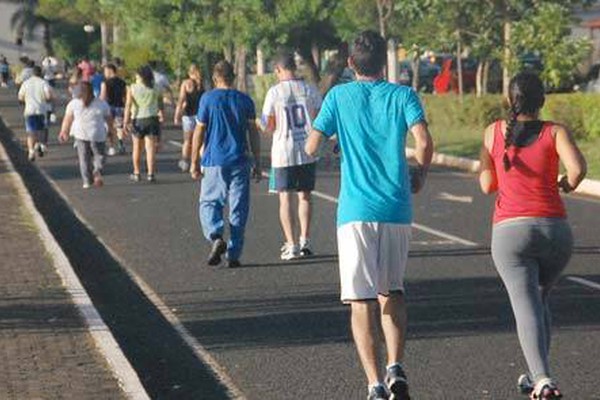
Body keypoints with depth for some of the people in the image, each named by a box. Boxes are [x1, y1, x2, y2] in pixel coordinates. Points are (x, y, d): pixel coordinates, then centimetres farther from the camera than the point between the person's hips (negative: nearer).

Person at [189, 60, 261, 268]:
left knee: (209, 202, 9)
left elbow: (199, 132, -2)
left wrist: (194, 162, 4)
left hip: (213, 161, -2)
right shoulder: (245, 100, 4)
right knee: (238, 208, 6)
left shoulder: (208, 99, -2)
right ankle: (234, 254, 5)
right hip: (239, 161, 2)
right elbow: (253, 133, 5)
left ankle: (216, 237, -16)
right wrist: (257, 163, 11)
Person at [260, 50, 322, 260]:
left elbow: (268, 128, -6)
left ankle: (291, 244, 0)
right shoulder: (311, 90, 1)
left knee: (285, 197, 4)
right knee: (304, 195, 14)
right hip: (307, 152, 3)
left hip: (283, 151, -3)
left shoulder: (275, 92, -8)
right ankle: (305, 240, 10)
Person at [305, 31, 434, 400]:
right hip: (397, 210, 1)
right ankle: (396, 367, 2)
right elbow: (424, 141, -9)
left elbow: (312, 148, 2)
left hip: (356, 211, -1)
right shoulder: (403, 95, 5)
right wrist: (421, 173, 10)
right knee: (393, 290, 19)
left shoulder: (339, 96, 5)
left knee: (362, 300, -1)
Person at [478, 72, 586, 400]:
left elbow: (487, 185, 13)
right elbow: (578, 167, -13)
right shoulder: (555, 131, 4)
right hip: (555, 231, 1)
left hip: (510, 231, -1)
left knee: (527, 308, -11)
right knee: (539, 297, 25)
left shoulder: (494, 132, 9)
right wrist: (569, 183, 9)